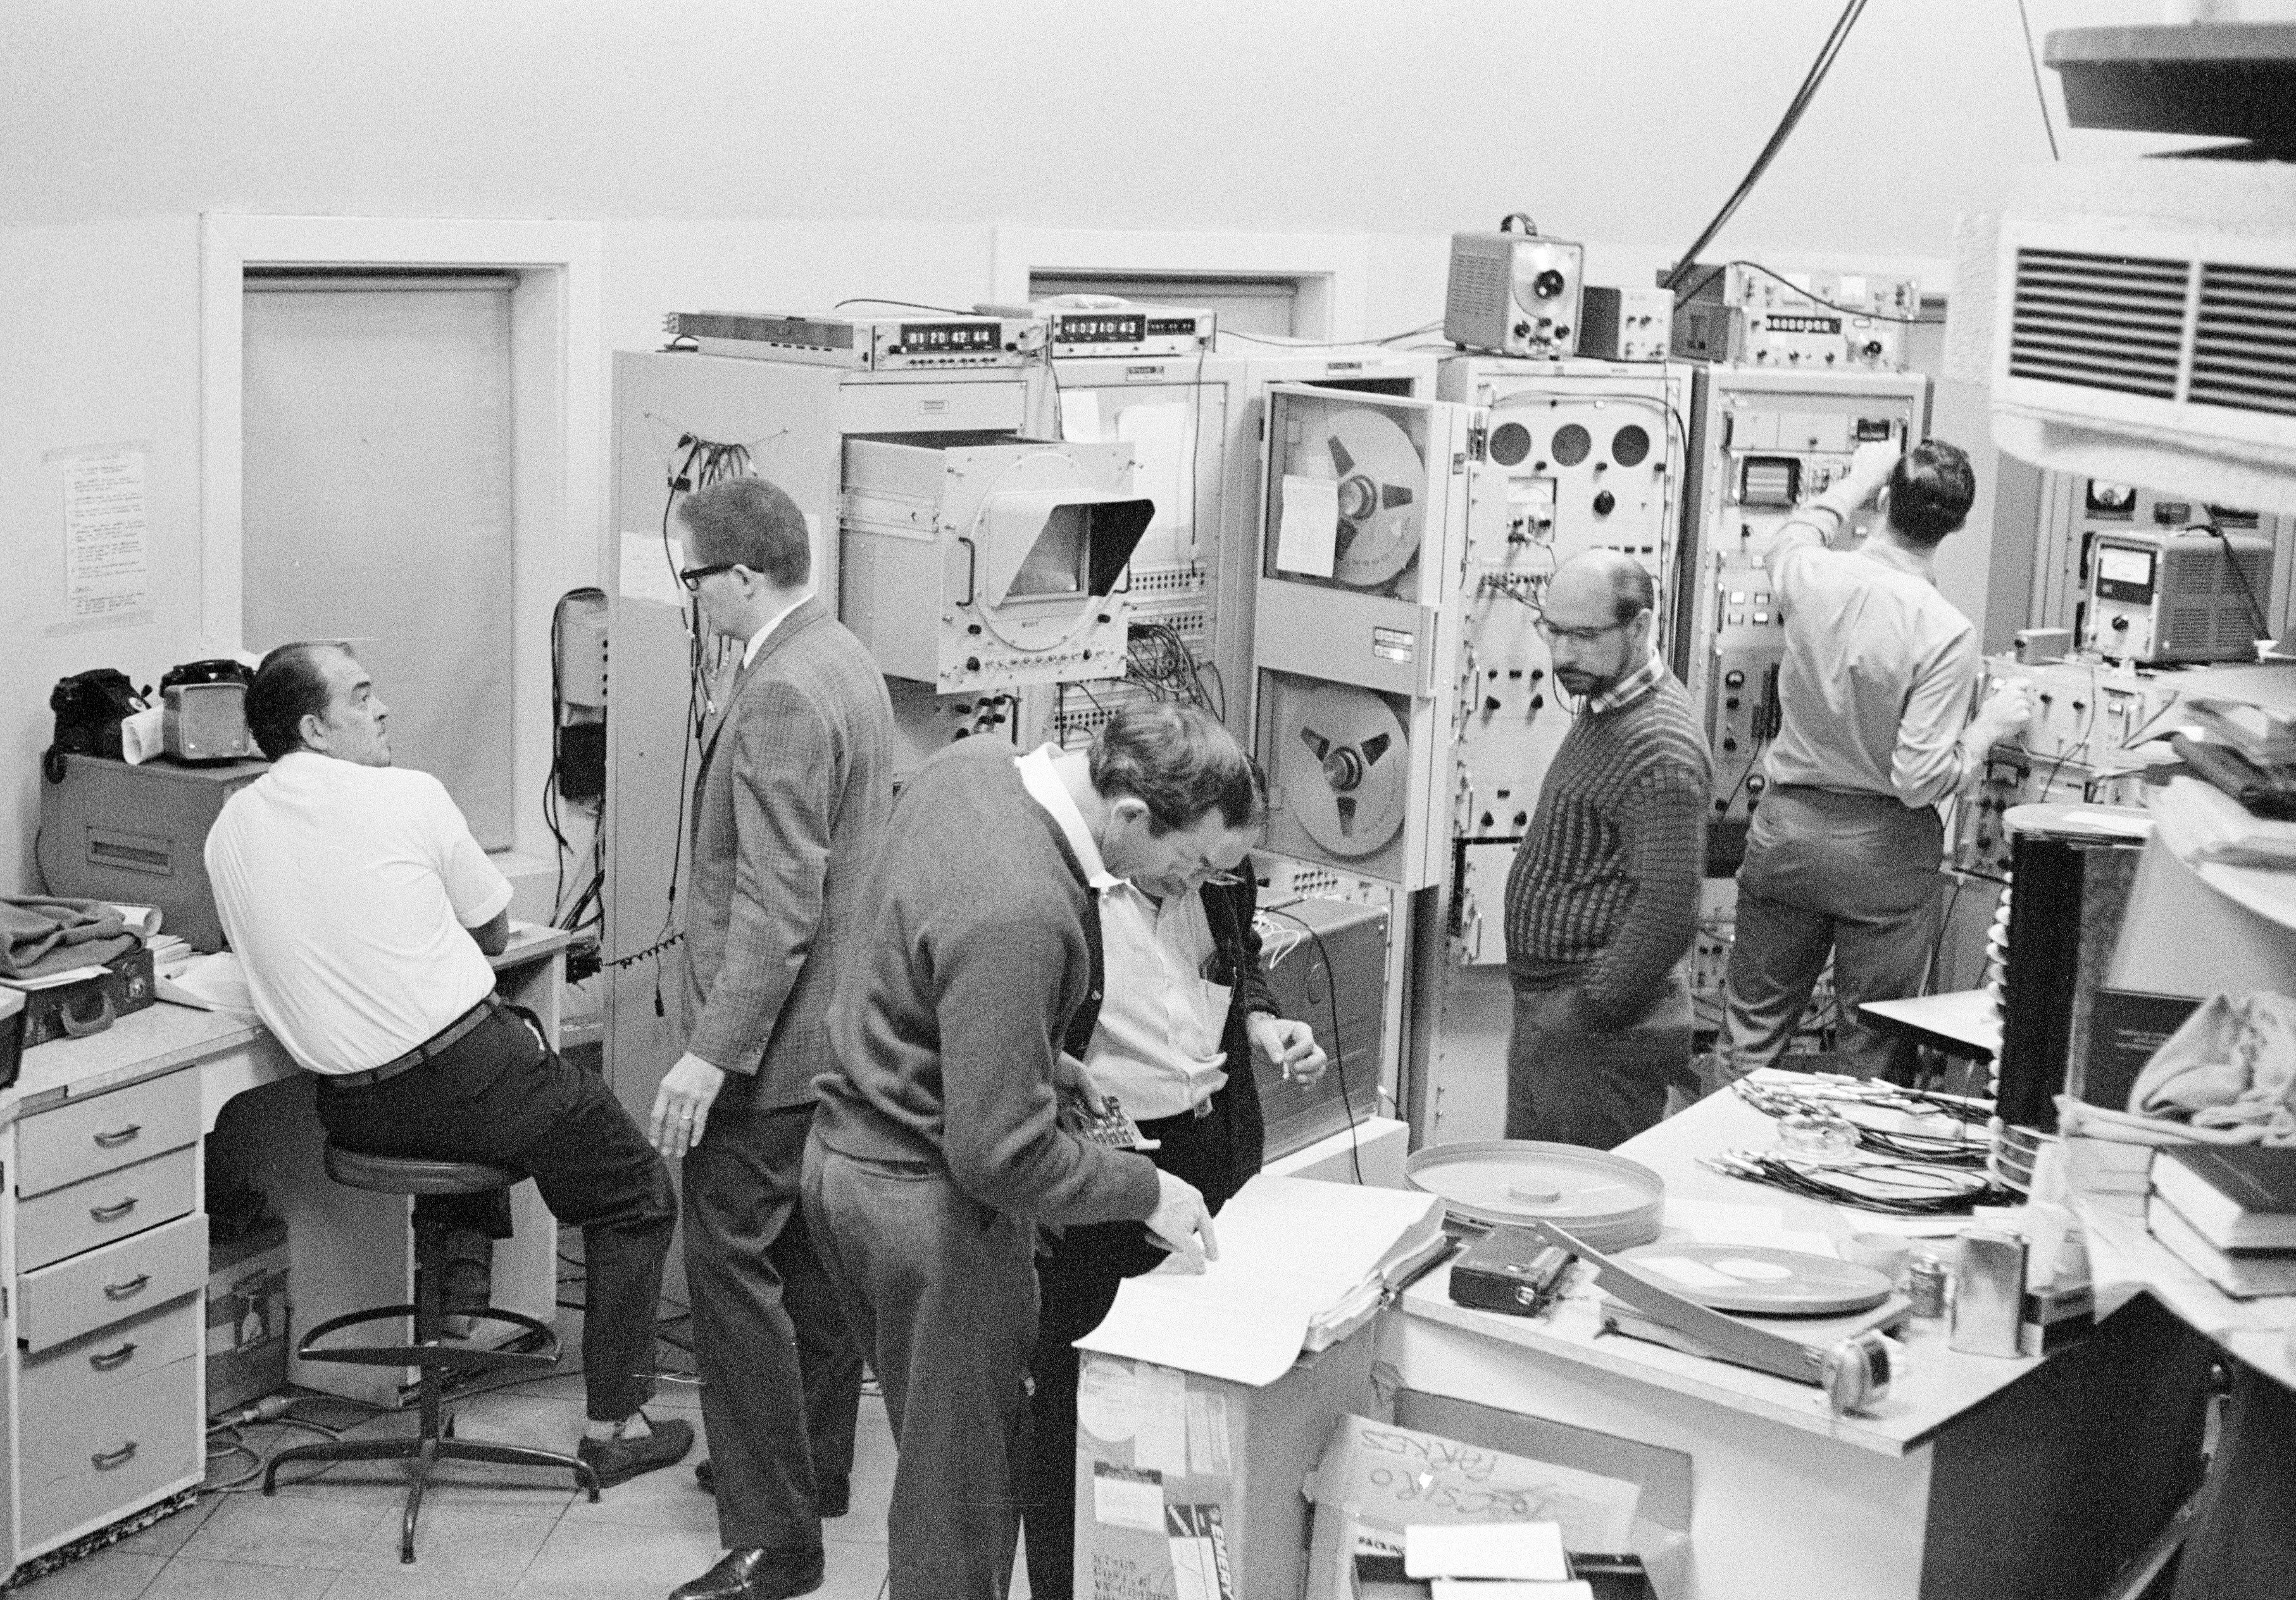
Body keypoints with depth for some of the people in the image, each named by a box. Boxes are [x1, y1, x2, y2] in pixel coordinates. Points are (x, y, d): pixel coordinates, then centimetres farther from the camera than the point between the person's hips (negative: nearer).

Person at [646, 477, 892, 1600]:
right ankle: (811, 1462, 34)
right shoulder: (845, 661, 10)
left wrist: (711, 1054, -25)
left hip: (774, 1034, -11)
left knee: (730, 1263, -5)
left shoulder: (781, 697, -22)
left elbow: (778, 903, -26)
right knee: (814, 1249, 20)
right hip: (842, 1017, 11)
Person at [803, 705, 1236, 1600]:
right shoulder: (1020, 916, -33)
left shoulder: (972, 764, -4)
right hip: (929, 1200, -9)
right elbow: (999, 1151, -29)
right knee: (963, 1485, 6)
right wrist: (1146, 1193, -17)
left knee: (936, 1443, 23)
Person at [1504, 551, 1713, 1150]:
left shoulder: (1658, 749, -21)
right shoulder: (1605, 705, 12)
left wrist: (1591, 1011, -19)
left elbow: (1669, 910, -27)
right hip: (1544, 1009, 10)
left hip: (1596, 1031, -10)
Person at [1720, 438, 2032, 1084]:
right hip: (1882, 850, -3)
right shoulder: (1946, 633, -20)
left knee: (1751, 1032, 15)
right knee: (1875, 1053, 9)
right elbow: (1921, 781, -20)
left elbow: (1788, 540, 20)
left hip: (1787, 824, 4)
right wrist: (1991, 724, -4)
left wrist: (1857, 480, 31)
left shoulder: (1812, 576, -9)